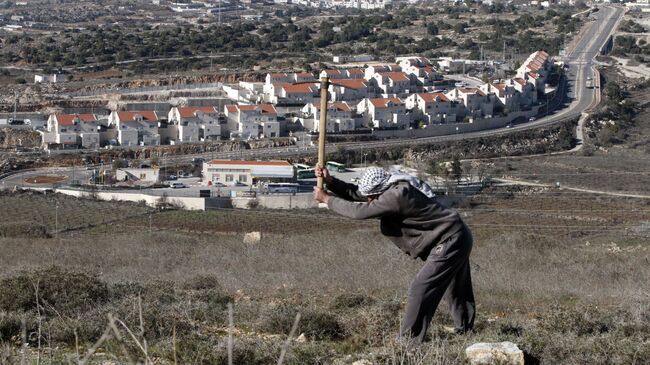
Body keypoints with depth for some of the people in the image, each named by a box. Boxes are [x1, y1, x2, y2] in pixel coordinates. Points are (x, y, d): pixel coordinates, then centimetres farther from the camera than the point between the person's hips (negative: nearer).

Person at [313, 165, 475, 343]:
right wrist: (330, 181, -6)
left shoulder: (397, 196, -27)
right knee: (456, 290, 24)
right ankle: (465, 329, 40)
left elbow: (360, 211, -24)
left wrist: (327, 199, -14)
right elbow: (355, 194, 7)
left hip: (450, 241, -11)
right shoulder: (391, 188, 2)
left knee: (421, 288, -12)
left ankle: (409, 340, -9)